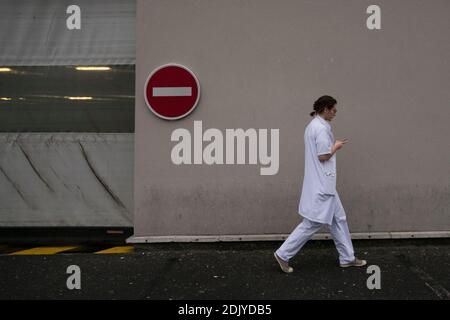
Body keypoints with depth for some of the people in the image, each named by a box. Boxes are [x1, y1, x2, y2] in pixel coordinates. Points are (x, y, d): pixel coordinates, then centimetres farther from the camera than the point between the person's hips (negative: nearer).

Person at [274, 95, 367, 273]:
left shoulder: (313, 125, 13)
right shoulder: (321, 128, -18)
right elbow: (323, 156, -20)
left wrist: (332, 146, 11)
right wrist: (336, 147, -5)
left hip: (322, 183, 11)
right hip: (321, 184, -11)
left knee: (338, 219, 15)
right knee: (312, 223, -3)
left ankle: (347, 258, 23)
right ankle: (283, 254, 4)